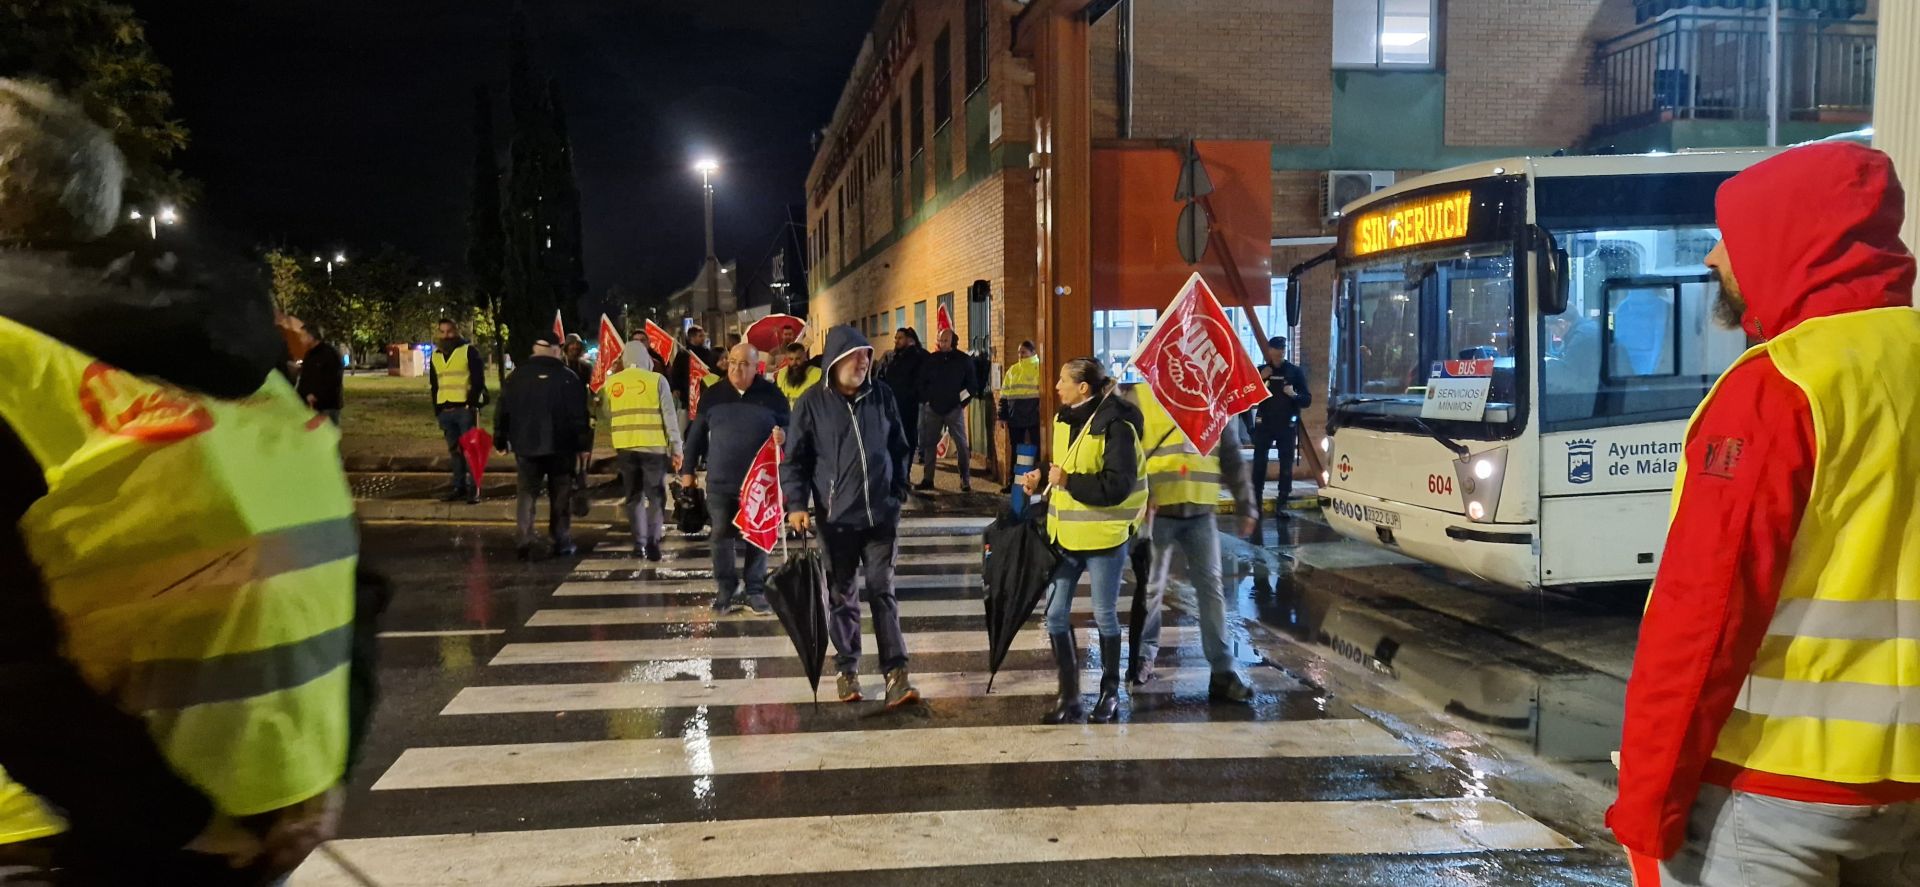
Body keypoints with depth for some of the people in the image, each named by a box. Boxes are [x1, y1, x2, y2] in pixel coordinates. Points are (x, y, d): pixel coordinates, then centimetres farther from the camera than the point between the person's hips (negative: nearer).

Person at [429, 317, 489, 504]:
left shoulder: (469, 351, -1)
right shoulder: (435, 356, 16)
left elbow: (479, 379, -6)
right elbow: (433, 386, 21)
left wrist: (472, 403, -14)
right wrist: (437, 411, 14)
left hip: (465, 409, -5)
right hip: (445, 410, 6)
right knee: (454, 451, 10)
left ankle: (474, 489, -1)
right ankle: (459, 487, 16)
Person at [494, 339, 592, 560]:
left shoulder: (516, 377, 3)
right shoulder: (568, 377, -6)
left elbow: (503, 411, 7)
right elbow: (579, 415, -7)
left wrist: (501, 440, 15)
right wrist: (584, 443, 0)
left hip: (525, 446, 2)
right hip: (560, 447, -2)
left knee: (527, 494, 7)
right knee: (560, 496, 8)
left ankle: (525, 543, -3)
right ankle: (561, 543, 9)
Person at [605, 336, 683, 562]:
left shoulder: (611, 382, 4)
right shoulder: (657, 380, -5)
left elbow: (607, 417, 9)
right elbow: (669, 416, -6)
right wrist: (676, 448, -2)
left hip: (624, 447, 3)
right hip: (653, 446, -3)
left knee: (633, 495, 13)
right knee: (655, 495, 3)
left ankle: (639, 542, 11)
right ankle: (652, 541, -8)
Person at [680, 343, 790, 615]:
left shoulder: (772, 395, -2)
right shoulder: (713, 394, 2)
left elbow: (787, 427, 6)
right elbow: (697, 434, 8)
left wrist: (783, 435, -18)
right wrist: (688, 470, 7)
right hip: (719, 481, 1)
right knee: (722, 536, 7)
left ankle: (756, 591, 17)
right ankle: (726, 590, 18)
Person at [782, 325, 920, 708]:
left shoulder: (881, 396, 4)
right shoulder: (812, 402, -3)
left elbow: (899, 448, 14)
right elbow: (794, 459, -1)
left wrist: (898, 492, 9)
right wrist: (796, 504, -12)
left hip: (881, 515, 1)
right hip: (836, 517, -1)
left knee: (883, 592, 0)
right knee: (842, 597, 9)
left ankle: (896, 674, -1)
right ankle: (847, 670, 21)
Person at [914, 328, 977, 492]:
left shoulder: (964, 360, -2)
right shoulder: (931, 359, 4)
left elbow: (971, 383, 3)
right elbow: (922, 381, 9)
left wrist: (964, 401, -3)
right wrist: (925, 399, 1)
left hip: (954, 409, -2)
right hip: (933, 408, 2)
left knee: (961, 444, -4)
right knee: (929, 444, 6)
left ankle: (965, 480, 2)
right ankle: (927, 479, 13)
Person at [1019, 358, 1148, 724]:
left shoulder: (1115, 425, -18)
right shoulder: (1066, 419, 8)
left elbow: (1118, 486, -25)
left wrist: (1067, 481, -22)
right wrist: (1041, 479, 3)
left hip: (1104, 535, -7)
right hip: (1065, 533, 8)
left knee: (1104, 615, 7)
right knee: (1055, 613, 6)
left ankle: (1110, 691, 26)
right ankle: (1069, 696, 16)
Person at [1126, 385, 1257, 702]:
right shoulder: (1141, 396, -2)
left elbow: (1232, 457, 11)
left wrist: (1246, 505, 8)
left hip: (1201, 511, 3)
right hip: (1156, 510, -2)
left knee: (1210, 587, 0)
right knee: (1152, 587, 8)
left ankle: (1223, 671, 3)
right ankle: (1143, 655, 28)